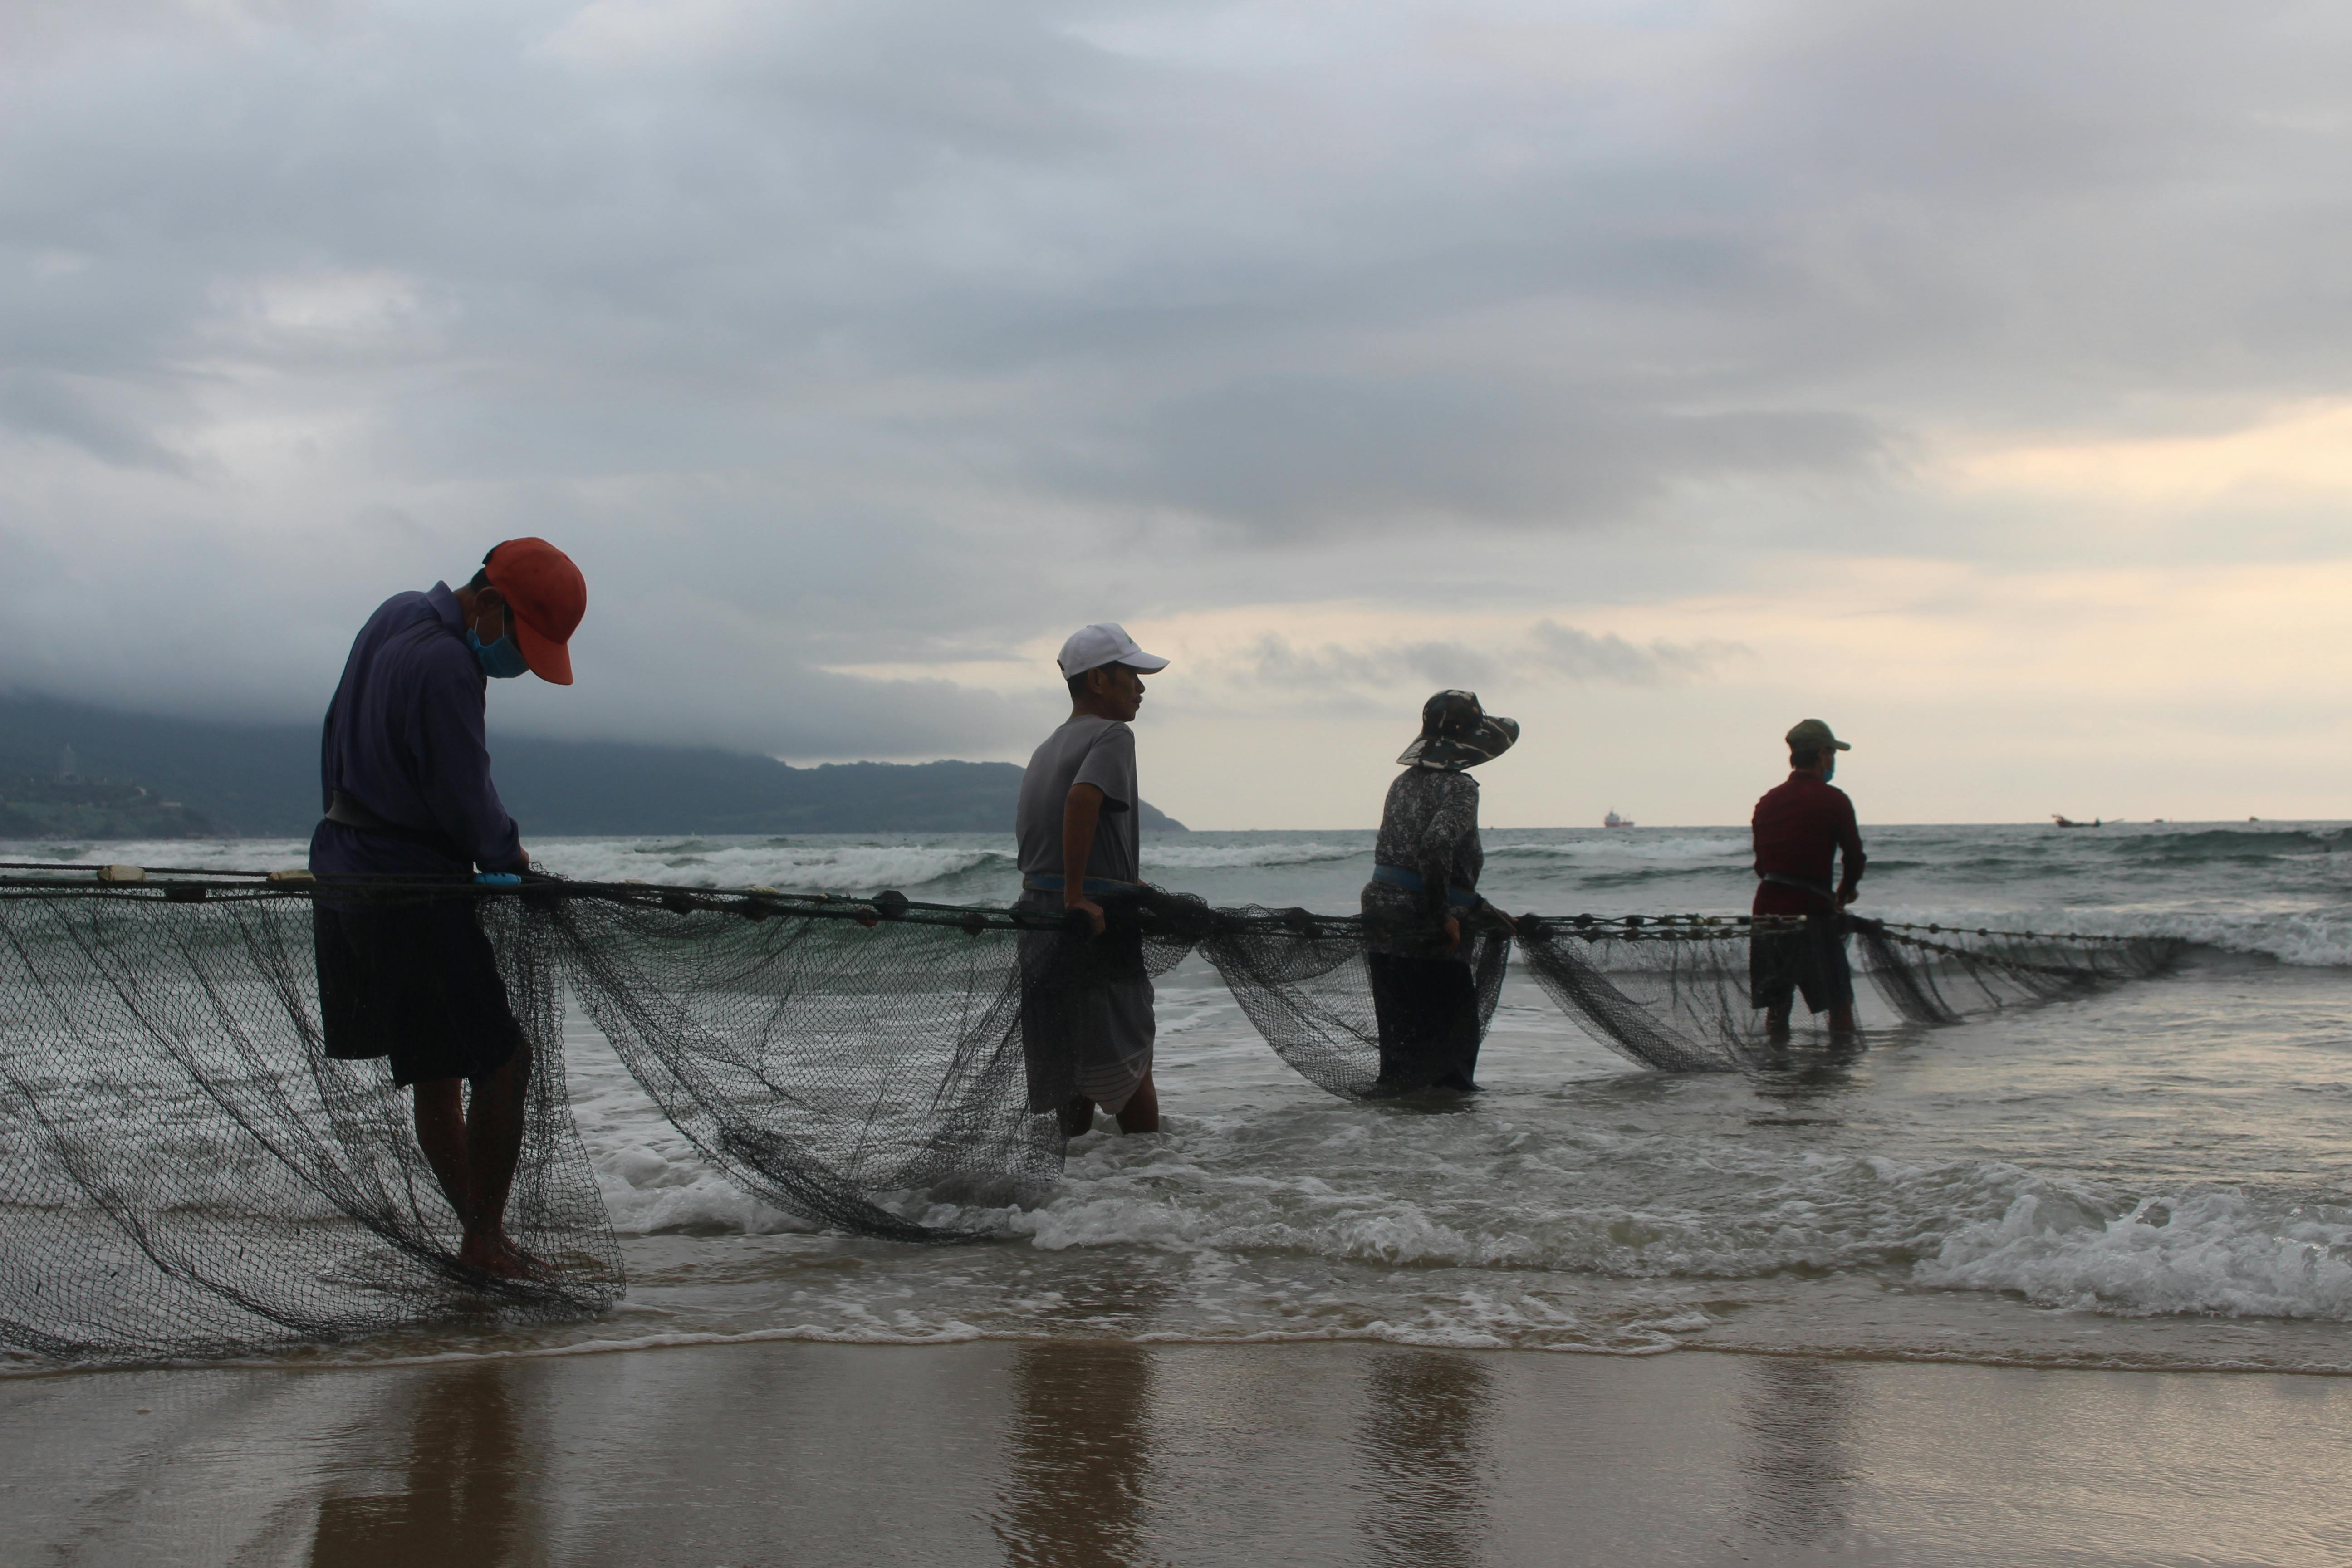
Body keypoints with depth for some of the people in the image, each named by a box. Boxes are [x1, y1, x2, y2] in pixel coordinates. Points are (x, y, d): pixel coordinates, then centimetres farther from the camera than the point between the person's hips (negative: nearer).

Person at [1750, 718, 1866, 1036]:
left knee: (1777, 1006, 12)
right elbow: (1855, 858, -1)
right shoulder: (1832, 800, -4)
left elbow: (1761, 863, 15)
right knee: (1839, 1004, 1)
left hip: (1767, 908, 6)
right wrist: (1844, 894, 17)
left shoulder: (1767, 801, 14)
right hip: (1812, 913, -6)